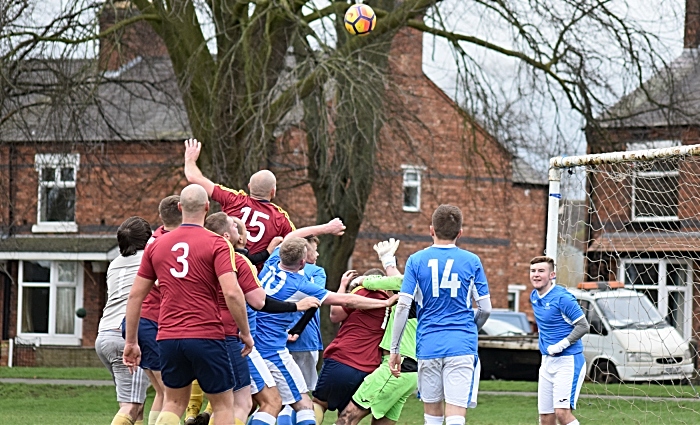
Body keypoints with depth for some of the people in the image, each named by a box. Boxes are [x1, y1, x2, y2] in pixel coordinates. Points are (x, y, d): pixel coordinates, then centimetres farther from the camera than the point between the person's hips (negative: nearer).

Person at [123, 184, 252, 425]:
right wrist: (245, 333, -3)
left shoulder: (157, 245, 9)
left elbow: (135, 295, 10)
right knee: (223, 404, 8)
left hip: (168, 337, 4)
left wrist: (131, 342, 17)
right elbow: (232, 292, -15)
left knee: (173, 403, 17)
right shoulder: (217, 244, -5)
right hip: (207, 336, -4)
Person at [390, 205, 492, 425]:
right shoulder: (471, 261, 2)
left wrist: (395, 349, 3)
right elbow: (485, 308, 4)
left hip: (428, 346, 1)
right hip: (462, 347, -1)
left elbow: (403, 307, -3)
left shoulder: (416, 261, 2)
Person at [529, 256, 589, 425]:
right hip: (547, 362, 8)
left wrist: (560, 345, -18)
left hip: (568, 361, -8)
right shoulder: (534, 297, 10)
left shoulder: (562, 297, -16)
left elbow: (583, 326, -16)